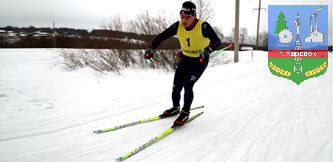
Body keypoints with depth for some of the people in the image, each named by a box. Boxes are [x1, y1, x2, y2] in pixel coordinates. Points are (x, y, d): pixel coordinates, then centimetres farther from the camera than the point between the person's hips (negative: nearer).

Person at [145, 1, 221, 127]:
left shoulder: (203, 26, -25)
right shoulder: (178, 26, -13)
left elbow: (217, 41, -32)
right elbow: (161, 36, -8)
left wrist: (207, 50, -52)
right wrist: (151, 48, -23)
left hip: (200, 60, -4)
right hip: (185, 59, 5)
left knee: (187, 84, -19)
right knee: (176, 85, 3)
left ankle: (185, 113, 0)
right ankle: (175, 108, 30)